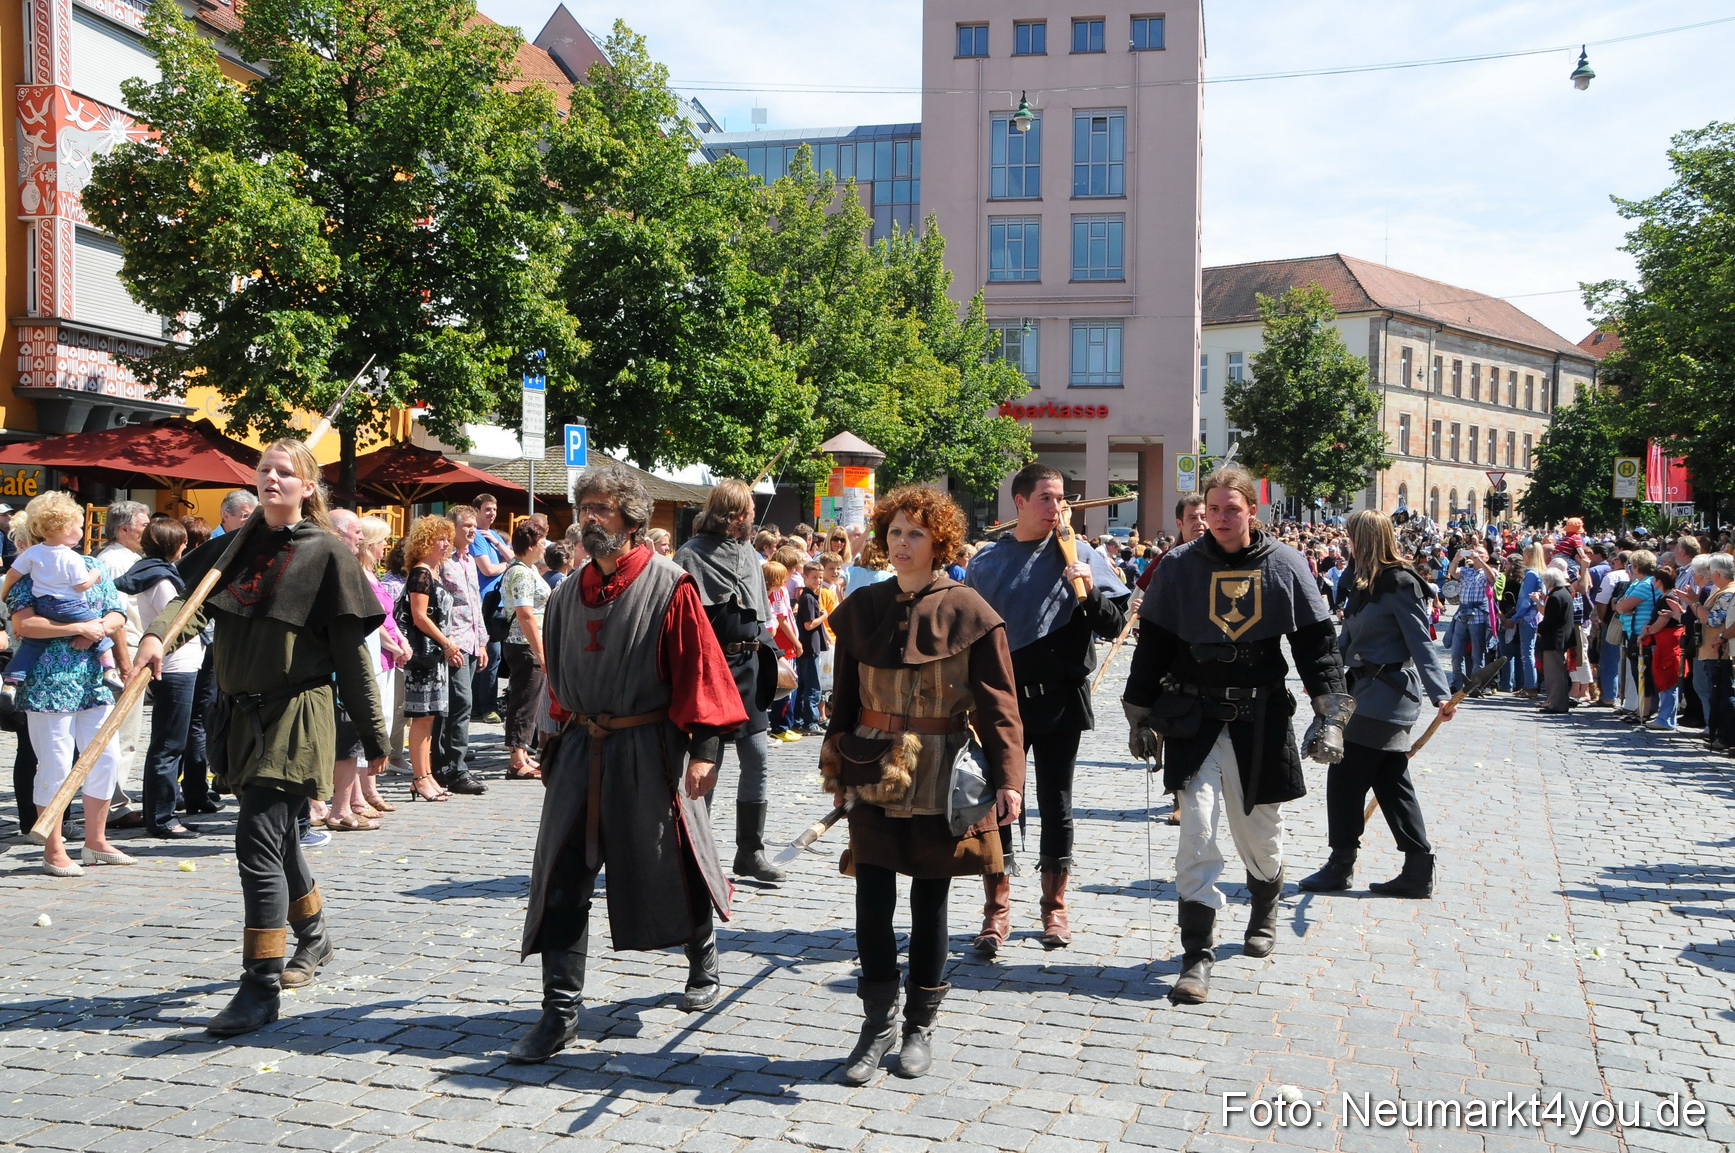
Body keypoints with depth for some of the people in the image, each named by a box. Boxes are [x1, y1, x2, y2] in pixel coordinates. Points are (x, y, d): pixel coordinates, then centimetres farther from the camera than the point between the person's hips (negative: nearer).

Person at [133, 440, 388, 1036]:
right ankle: (314, 938, 42)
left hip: (297, 714, -7)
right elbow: (194, 602, -3)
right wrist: (156, 635, -25)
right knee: (277, 839, 19)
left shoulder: (325, 553, -5)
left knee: (257, 840, -14)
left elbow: (351, 651, -6)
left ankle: (262, 987, -8)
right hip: (245, 714, 7)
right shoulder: (236, 547, 12)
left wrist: (374, 733, -4)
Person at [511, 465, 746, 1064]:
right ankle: (560, 1011, 5)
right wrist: (560, 739, 17)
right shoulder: (570, 592, 8)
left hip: (648, 750, -5)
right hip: (581, 750, 5)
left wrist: (704, 748, -17)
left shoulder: (669, 586, -10)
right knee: (561, 881, -1)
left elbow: (699, 671, -12)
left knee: (670, 871, 11)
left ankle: (703, 965, 37)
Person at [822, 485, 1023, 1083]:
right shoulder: (861, 608, 4)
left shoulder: (968, 612, -6)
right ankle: (878, 1021, 14)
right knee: (872, 899, -1)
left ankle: (920, 1025, 23)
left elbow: (997, 703, -7)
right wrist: (835, 765, 10)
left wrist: (1007, 777, -14)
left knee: (929, 899, 8)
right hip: (873, 775, 2)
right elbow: (845, 695, 11)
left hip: (939, 779, -2)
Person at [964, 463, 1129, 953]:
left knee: (1056, 805, 8)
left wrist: (1089, 592, -19)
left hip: (1060, 697, 0)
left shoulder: (1082, 557, 1)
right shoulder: (987, 562, 3)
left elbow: (1114, 624, 0)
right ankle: (997, 910, 13)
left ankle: (1054, 907, 22)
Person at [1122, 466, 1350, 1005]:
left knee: (1260, 834, 12)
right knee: (1196, 832, -10)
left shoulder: (1285, 565, 1)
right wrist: (1141, 717, 7)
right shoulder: (1179, 566, 1)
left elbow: (1317, 644, 3)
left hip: (1262, 719, 1)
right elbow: (1153, 644, 7)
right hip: (1194, 718, 0)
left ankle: (1264, 911, 43)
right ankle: (1197, 957, -3)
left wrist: (1330, 716, -3)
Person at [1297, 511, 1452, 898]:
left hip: (1387, 696, -10)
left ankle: (1341, 867, 7)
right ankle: (1418, 872, 14)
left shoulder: (1399, 584, -13)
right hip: (1371, 692, 10)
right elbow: (1347, 639, 20)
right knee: (1391, 783, 10)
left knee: (1346, 776, -3)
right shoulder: (1365, 583, 15)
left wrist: (1440, 694, -24)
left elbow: (1420, 643, -19)